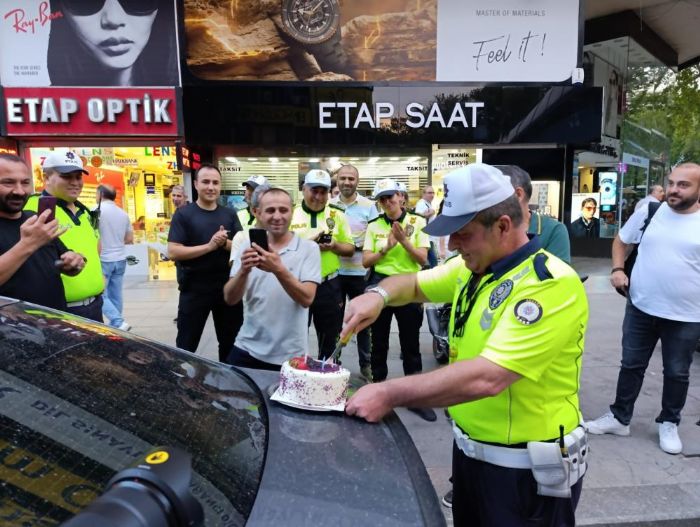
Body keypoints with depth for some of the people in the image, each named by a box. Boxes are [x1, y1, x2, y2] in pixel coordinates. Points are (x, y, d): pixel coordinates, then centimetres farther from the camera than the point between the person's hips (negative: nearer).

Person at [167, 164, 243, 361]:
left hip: (227, 287, 4)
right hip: (194, 288, -3)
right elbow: (173, 252, -13)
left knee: (231, 343, 16)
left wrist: (225, 243, -17)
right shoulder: (183, 214, -5)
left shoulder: (230, 215, 6)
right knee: (186, 345, 9)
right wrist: (210, 246, -20)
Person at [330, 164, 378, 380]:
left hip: (359, 271, -2)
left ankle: (366, 363, 23)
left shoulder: (369, 206, -1)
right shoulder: (329, 205, 5)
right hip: (335, 271, 2)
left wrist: (358, 246, -19)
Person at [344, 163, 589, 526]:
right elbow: (414, 284, 11)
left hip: (527, 468, -7)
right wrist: (379, 294, -11)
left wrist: (389, 394, -30)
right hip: (470, 448, 7)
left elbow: (487, 377, -35)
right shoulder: (471, 268, -2)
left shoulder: (551, 285, -27)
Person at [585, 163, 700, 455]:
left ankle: (669, 424, 34)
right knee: (631, 365, 13)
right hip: (640, 308, 2)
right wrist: (617, 269, -5)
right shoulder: (648, 212, 0)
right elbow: (621, 241, 12)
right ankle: (619, 417, 28)